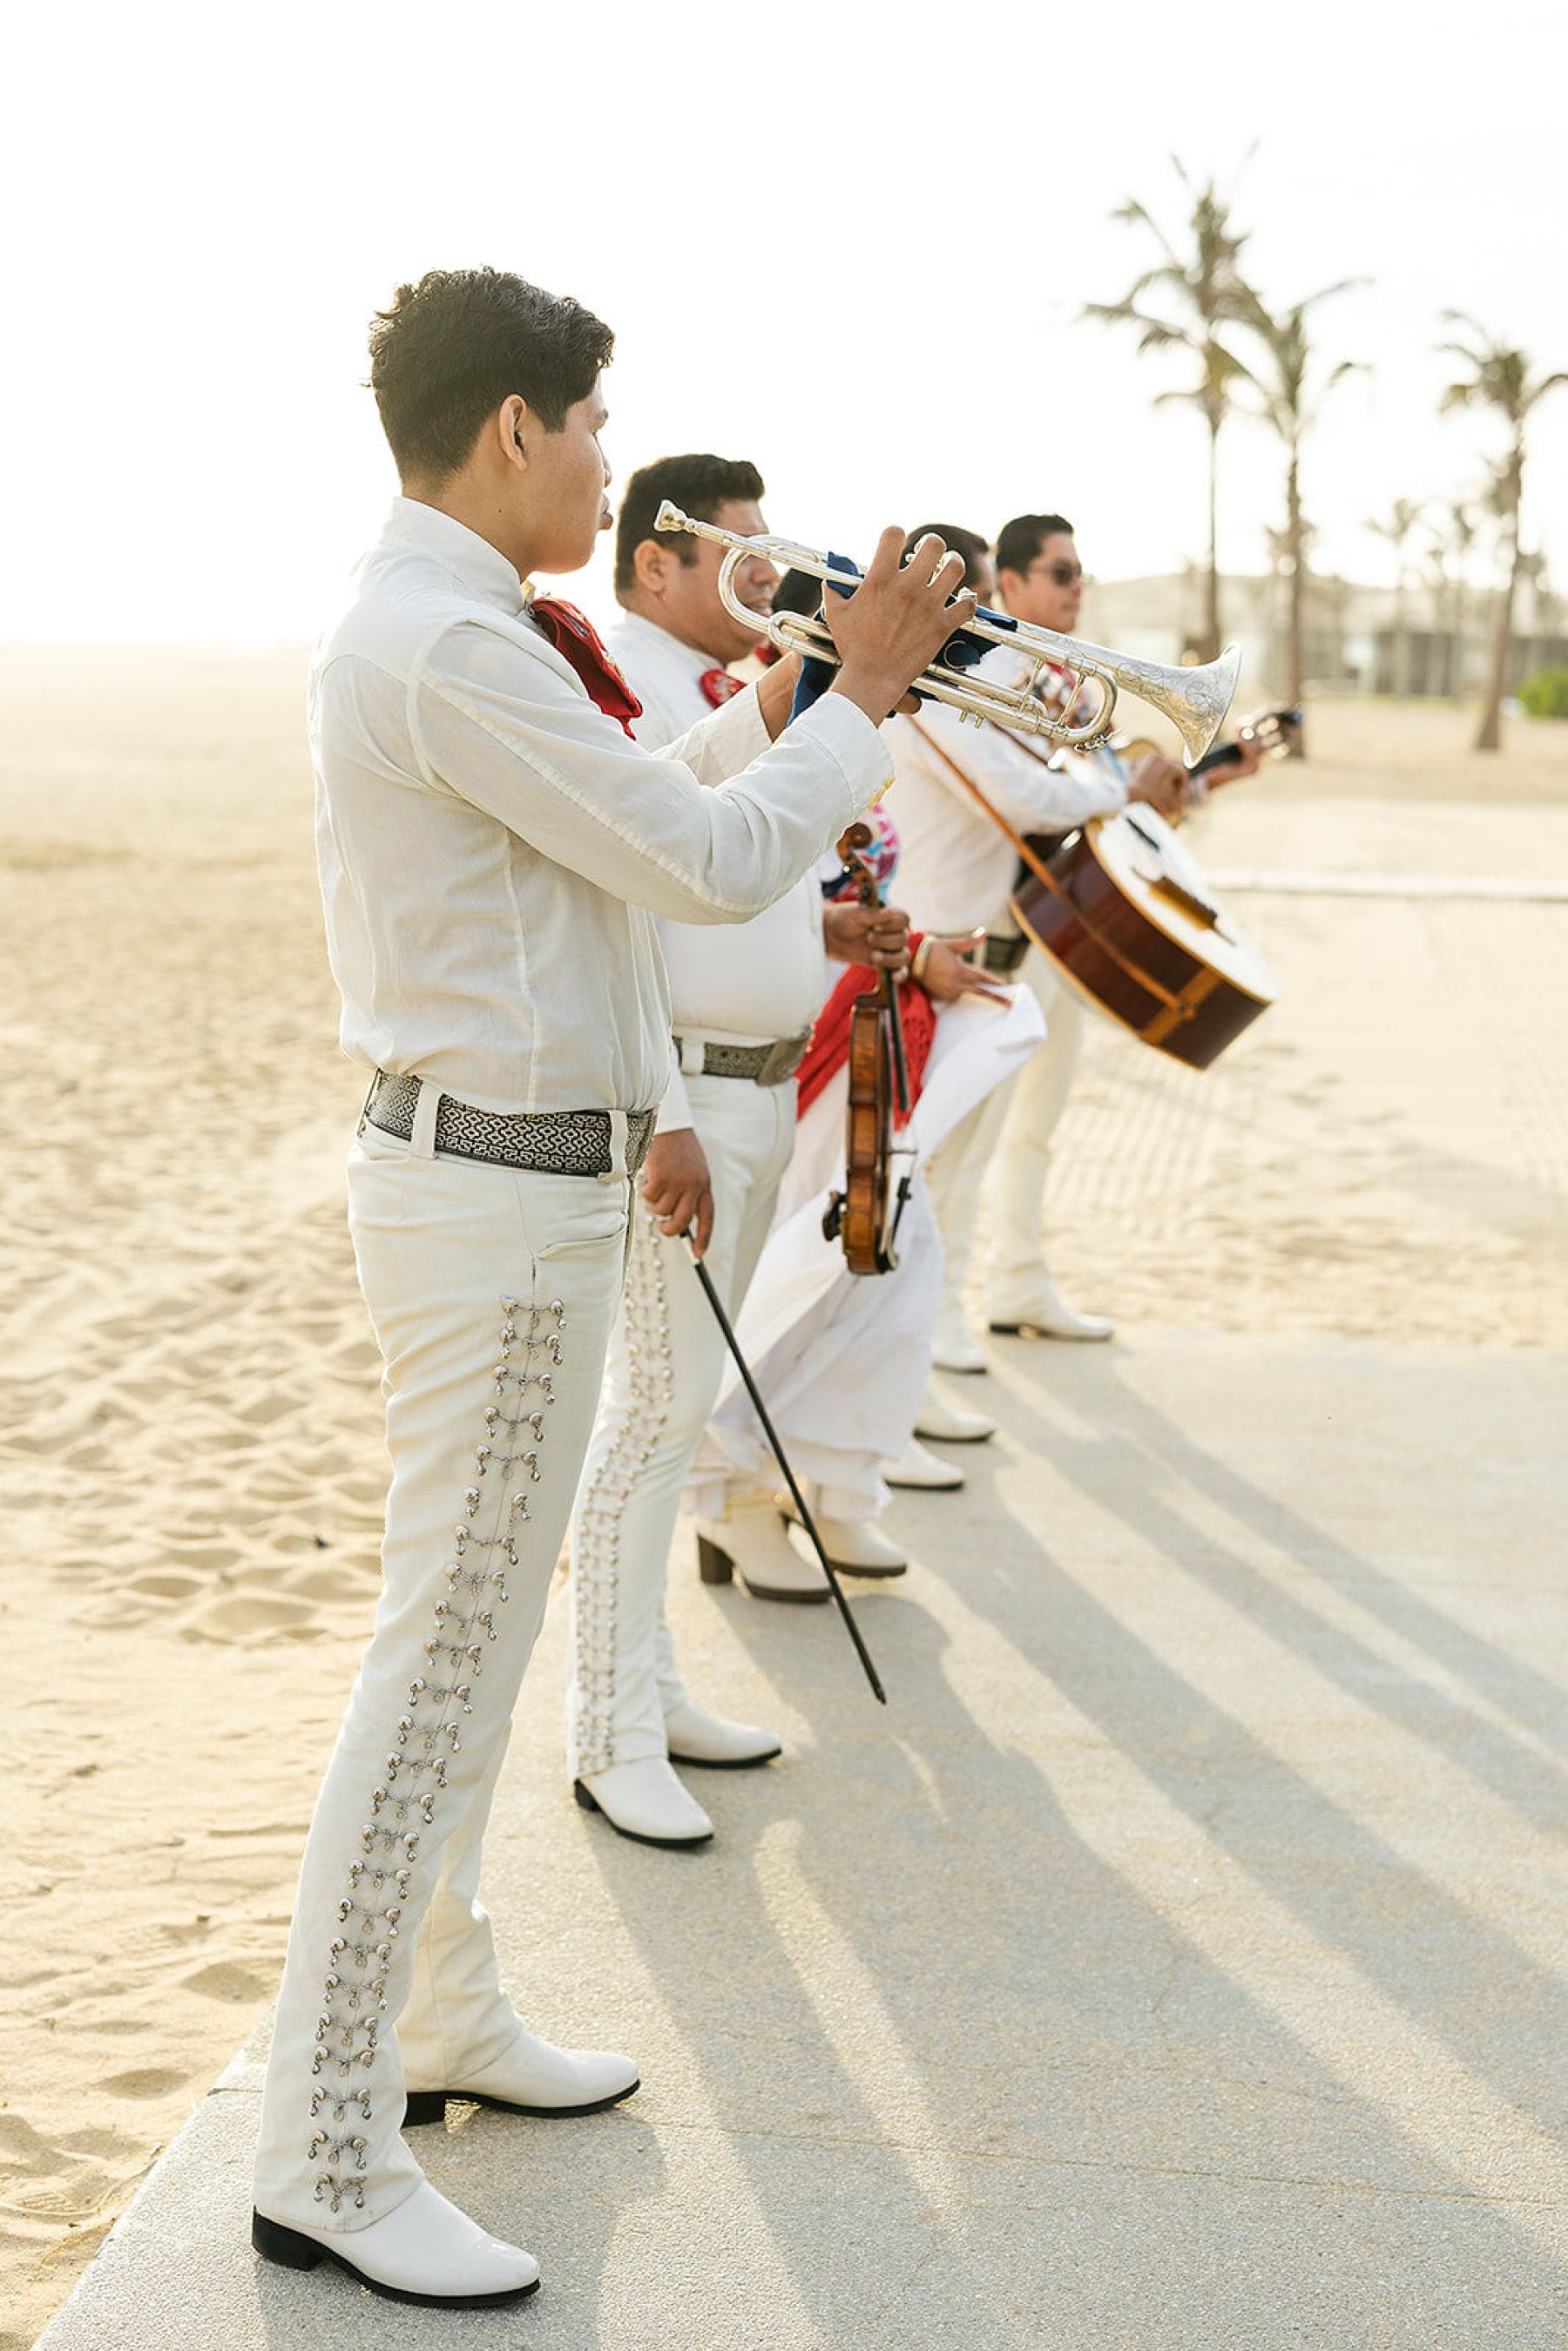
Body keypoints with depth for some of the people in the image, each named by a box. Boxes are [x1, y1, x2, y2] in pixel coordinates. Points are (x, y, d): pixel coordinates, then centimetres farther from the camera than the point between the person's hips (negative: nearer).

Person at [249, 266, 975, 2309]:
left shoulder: (435, 626, 13)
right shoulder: (450, 644, -20)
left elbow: (639, 816, 23)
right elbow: (715, 866, -19)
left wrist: (789, 692, 17)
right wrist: (858, 699, -6)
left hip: (502, 1169, 11)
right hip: (506, 1196, -11)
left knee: (476, 1626, 18)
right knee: (445, 1653, -6)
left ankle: (442, 2016, 32)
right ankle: (323, 2158, 1)